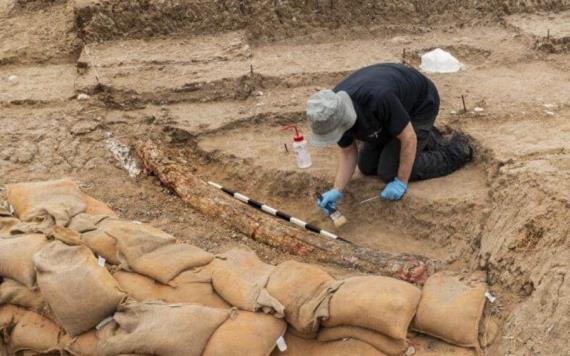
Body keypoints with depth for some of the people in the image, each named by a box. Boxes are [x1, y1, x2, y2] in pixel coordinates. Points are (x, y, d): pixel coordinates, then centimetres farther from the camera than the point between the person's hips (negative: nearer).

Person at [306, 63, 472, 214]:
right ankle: (426, 140, 23)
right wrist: (336, 191, -20)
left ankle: (456, 150, 4)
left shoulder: (378, 98, -44)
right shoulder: (333, 112, -22)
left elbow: (408, 138, -30)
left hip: (420, 105, -7)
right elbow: (348, 152, -8)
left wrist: (401, 182, -23)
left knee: (389, 171, -10)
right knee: (367, 166, 9)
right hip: (389, 110, 7)